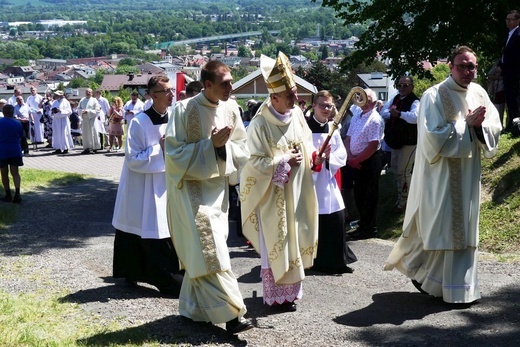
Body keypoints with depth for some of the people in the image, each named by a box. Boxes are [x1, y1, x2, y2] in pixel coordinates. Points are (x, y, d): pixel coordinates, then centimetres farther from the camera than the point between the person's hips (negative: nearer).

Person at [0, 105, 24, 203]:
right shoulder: (17, 123, -2)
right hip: (15, 151, 1)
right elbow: (20, 137, 5)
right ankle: (17, 194, -12)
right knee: (15, 173, 4)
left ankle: (8, 195, 13)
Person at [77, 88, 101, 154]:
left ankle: (94, 148, 1)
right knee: (85, 134, 5)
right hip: (84, 119, 4)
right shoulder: (82, 100, 13)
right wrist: (82, 111, -8)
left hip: (92, 119, -4)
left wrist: (88, 111, -15)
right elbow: (78, 109, 14)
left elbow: (97, 110, -7)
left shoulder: (94, 100, -1)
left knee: (92, 133, -4)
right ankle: (86, 148, 10)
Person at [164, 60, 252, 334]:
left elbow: (239, 145, 12)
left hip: (218, 186, 6)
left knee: (201, 251, 13)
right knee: (209, 249, -11)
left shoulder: (230, 108, 1)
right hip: (192, 187, -6)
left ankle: (193, 307, 27)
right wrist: (211, 144, -23)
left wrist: (225, 146, -11)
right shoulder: (185, 110, -15)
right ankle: (231, 312, -10)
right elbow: (174, 151, -16)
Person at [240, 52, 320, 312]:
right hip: (273, 196, -6)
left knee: (295, 241, 14)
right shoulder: (260, 124, -18)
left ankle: (291, 290, 28)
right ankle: (275, 296, 15)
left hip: (298, 192, 6)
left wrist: (314, 156, -4)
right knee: (275, 245, 2)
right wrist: (285, 160, -19)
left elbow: (306, 143, 15)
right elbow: (254, 162, -17)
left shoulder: (297, 114, 0)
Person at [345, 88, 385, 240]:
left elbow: (373, 146, -20)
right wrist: (350, 156, -4)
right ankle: (362, 225, 26)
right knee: (359, 194, 14)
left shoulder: (375, 119, -13)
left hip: (369, 161, -8)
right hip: (355, 161, 8)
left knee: (369, 196, 0)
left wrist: (356, 159, -13)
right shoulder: (357, 115, 13)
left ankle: (369, 228, 9)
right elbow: (348, 137, 12)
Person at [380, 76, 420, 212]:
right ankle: (402, 193, 40)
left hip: (409, 141, -8)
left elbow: (415, 117, -34)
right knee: (394, 168, 21)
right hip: (395, 140, 8)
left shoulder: (414, 101, -17)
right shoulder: (394, 99, 6)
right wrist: (390, 113, -16)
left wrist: (399, 113, -40)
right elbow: (382, 113, 4)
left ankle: (403, 200, 14)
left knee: (403, 171, -1)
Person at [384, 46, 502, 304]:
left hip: (468, 174, 6)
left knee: (463, 230, 10)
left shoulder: (478, 93, 6)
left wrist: (480, 125, -15)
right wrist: (466, 124, -16)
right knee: (438, 228, 0)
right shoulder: (435, 96, -10)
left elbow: (495, 128, 6)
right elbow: (433, 136, -18)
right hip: (441, 174, -6)